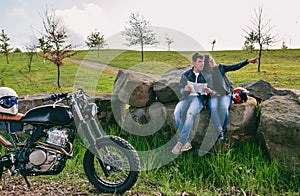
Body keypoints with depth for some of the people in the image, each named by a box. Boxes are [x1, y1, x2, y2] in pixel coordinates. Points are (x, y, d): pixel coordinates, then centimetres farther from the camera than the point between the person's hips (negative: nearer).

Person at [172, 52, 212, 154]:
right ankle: (187, 142, -24)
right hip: (187, 97, 2)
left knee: (190, 114, -35)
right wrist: (185, 89, -13)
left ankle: (180, 142, -28)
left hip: (199, 98, -2)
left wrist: (209, 91, -12)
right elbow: (181, 90, 12)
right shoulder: (186, 74, 14)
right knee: (177, 112, -31)